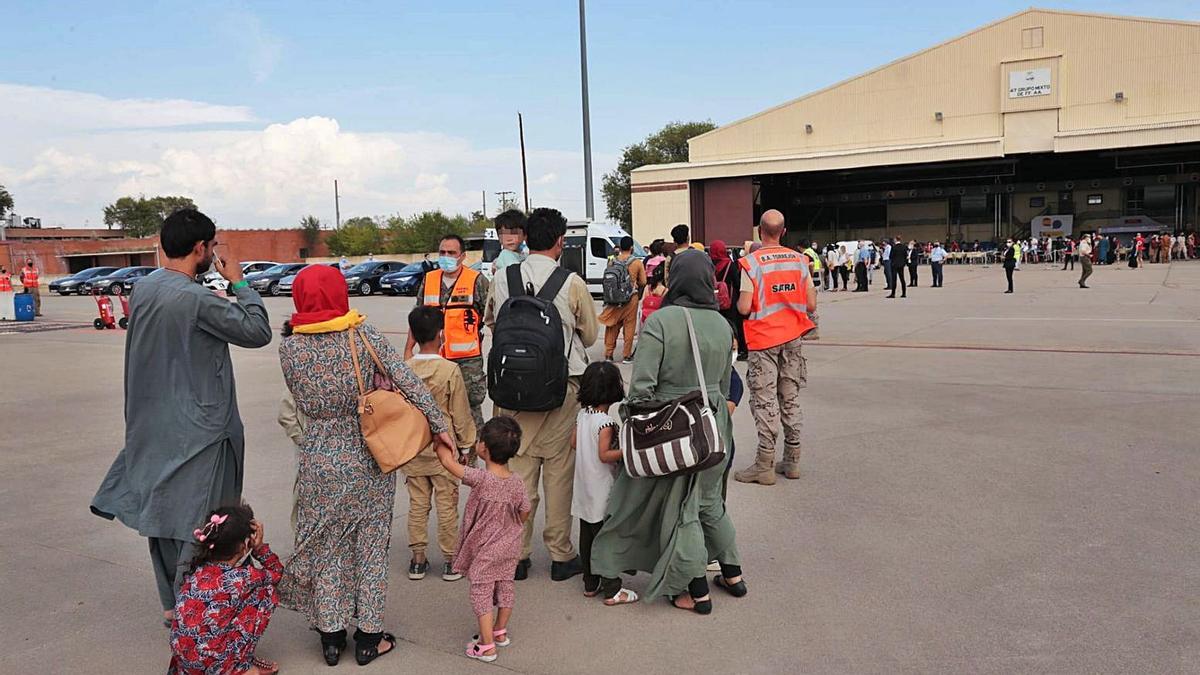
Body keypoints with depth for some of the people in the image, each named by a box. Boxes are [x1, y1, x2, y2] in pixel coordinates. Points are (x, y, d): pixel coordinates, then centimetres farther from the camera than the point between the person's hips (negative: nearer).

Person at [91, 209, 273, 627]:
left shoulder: (144, 288, 4)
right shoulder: (195, 299, -22)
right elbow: (258, 332, -16)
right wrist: (239, 283, -6)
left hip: (151, 427, 9)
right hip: (197, 431, -8)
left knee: (162, 513, 17)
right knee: (199, 524, 3)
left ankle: (171, 604, 31)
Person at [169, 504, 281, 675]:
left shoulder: (197, 567, 0)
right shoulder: (243, 577, -14)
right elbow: (276, 572, 7)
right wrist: (260, 545, -1)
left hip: (182, 658, 6)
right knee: (267, 591, 2)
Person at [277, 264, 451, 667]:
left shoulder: (289, 347, -6)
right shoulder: (363, 335, -11)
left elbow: (303, 404, 2)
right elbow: (408, 382, -13)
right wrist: (438, 424, -7)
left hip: (320, 462, 1)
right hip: (369, 459, -1)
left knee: (326, 547, 15)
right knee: (370, 544, 12)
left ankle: (330, 636, 26)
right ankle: (369, 637, 22)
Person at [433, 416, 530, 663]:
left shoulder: (481, 479, -26)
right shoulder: (517, 483, -9)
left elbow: (448, 462, -23)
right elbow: (525, 516, 2)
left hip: (484, 551, -5)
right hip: (509, 547, 6)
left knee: (481, 593, 6)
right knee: (505, 586, 19)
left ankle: (486, 646, 10)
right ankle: (500, 632, 36)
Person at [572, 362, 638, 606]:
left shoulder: (582, 415, 2)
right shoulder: (605, 421, -20)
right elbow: (604, 455, -22)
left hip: (584, 491, 8)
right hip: (602, 493, -8)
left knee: (587, 537, 14)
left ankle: (590, 584, 26)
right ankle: (611, 591, 8)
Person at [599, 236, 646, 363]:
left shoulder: (612, 262, 1)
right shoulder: (637, 263, -6)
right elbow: (643, 282, -3)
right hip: (631, 299, -3)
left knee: (612, 325, 11)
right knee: (629, 326, 5)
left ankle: (608, 354, 14)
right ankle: (627, 355, 7)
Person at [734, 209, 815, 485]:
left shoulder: (752, 263, -13)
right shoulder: (798, 260, 1)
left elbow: (744, 308, -17)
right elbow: (811, 305, 1)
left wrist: (739, 301, 6)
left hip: (763, 340, -5)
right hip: (792, 338, 5)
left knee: (765, 400, -1)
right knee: (790, 398, 13)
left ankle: (765, 465, 1)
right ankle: (791, 461, 20)